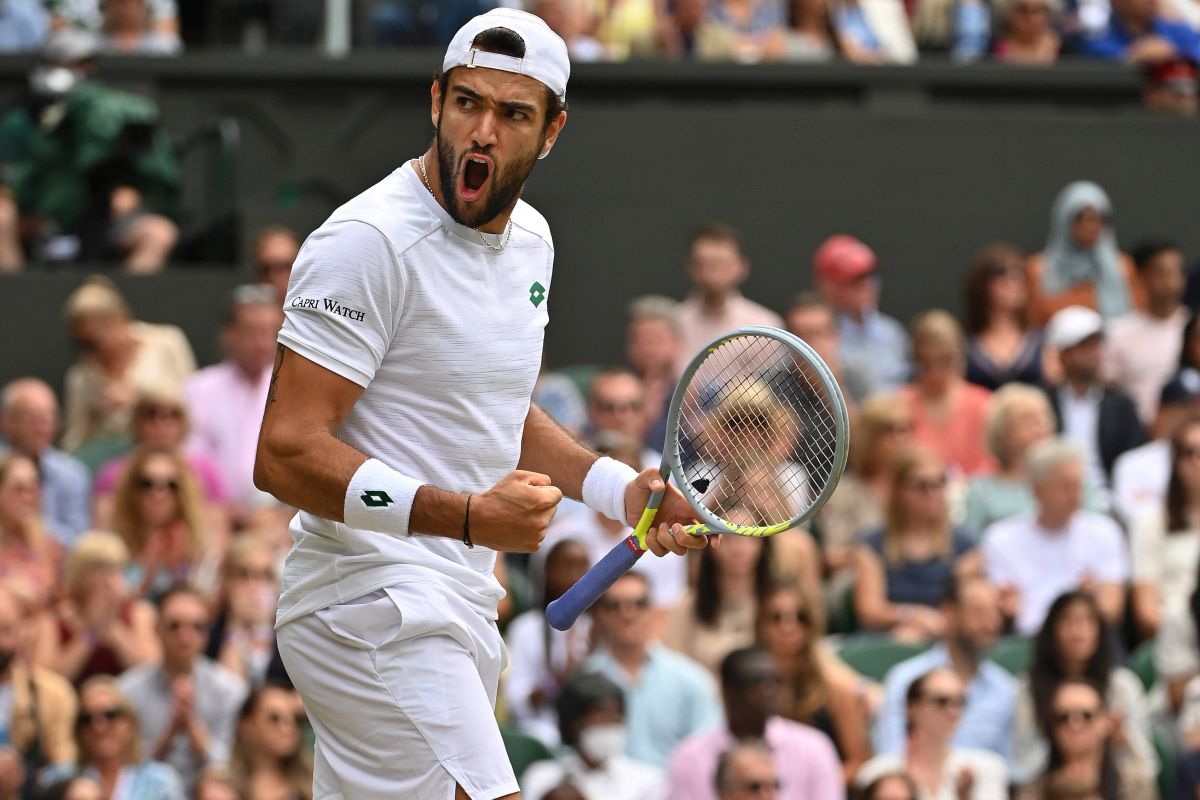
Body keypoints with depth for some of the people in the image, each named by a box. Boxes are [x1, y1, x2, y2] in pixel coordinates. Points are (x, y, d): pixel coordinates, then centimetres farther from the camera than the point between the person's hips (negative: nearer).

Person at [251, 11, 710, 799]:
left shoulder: (529, 238, 13)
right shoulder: (369, 241, -15)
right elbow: (286, 454, -21)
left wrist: (626, 491, 13)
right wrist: (470, 517, -28)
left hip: (461, 611, 9)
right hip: (372, 605, -9)